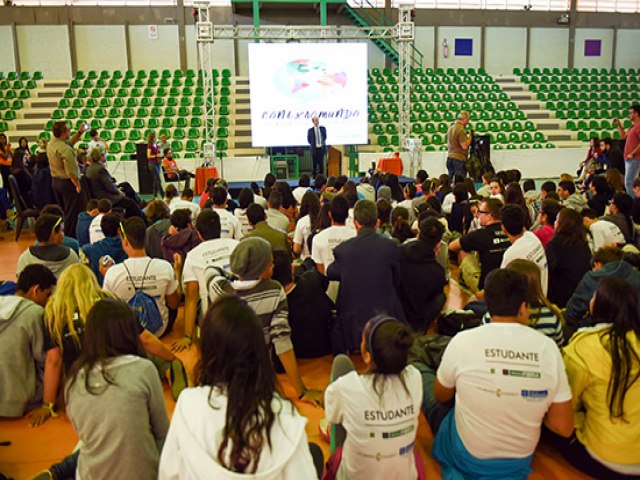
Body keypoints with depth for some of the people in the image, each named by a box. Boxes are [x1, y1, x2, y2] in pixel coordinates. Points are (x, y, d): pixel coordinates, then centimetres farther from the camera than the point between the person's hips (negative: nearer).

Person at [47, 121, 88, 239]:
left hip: (55, 181, 10)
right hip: (67, 182, -10)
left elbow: (69, 142, 22)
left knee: (62, 211, 20)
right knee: (73, 212, -1)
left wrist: (79, 132, 15)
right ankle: (70, 237, 3)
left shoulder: (51, 144, 5)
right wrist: (78, 186, -18)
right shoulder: (65, 150, -24)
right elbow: (72, 172, -26)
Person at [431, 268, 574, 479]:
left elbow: (440, 396, 1)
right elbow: (564, 428, -9)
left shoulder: (462, 341, -19)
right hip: (520, 462, 4)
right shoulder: (548, 348, -16)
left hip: (466, 458, -3)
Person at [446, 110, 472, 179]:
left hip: (449, 157, 8)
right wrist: (470, 136, -5)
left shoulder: (450, 128, 11)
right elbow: (464, 146, -19)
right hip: (459, 159, -8)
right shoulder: (461, 130, -14)